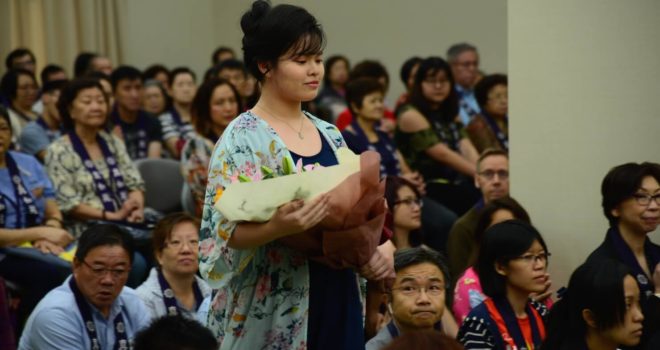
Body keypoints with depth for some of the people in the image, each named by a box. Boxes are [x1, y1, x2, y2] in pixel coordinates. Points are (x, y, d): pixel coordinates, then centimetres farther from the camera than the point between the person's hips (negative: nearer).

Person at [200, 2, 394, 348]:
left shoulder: (329, 134, 12)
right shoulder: (243, 138, -9)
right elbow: (227, 233, -15)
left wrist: (379, 249, -3)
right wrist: (279, 226, -32)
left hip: (336, 300, 6)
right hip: (272, 313, -6)